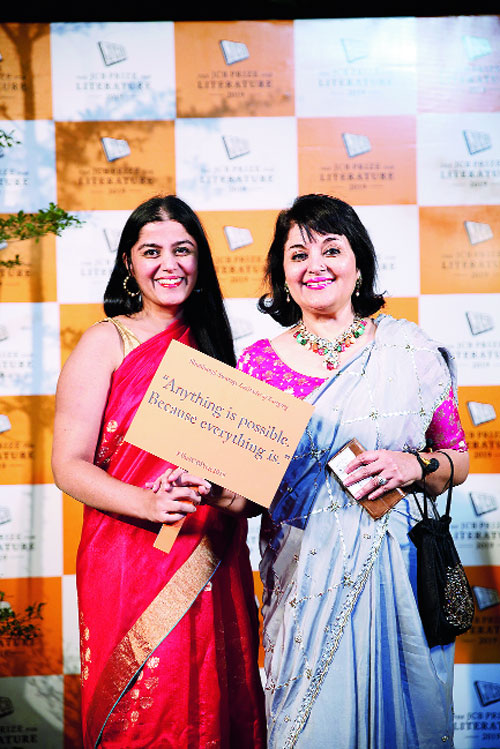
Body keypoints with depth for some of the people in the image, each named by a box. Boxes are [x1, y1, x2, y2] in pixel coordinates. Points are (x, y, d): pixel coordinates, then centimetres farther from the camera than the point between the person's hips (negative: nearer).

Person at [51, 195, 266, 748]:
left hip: (212, 569, 5)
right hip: (131, 564, -4)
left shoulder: (210, 342, 11)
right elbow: (68, 466, -10)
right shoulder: (106, 342, -4)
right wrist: (147, 503, -26)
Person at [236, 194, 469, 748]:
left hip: (397, 571, 0)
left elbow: (459, 459, 7)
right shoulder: (260, 361, 1)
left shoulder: (409, 348, 0)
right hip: (305, 575, 0)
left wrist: (413, 466, -12)